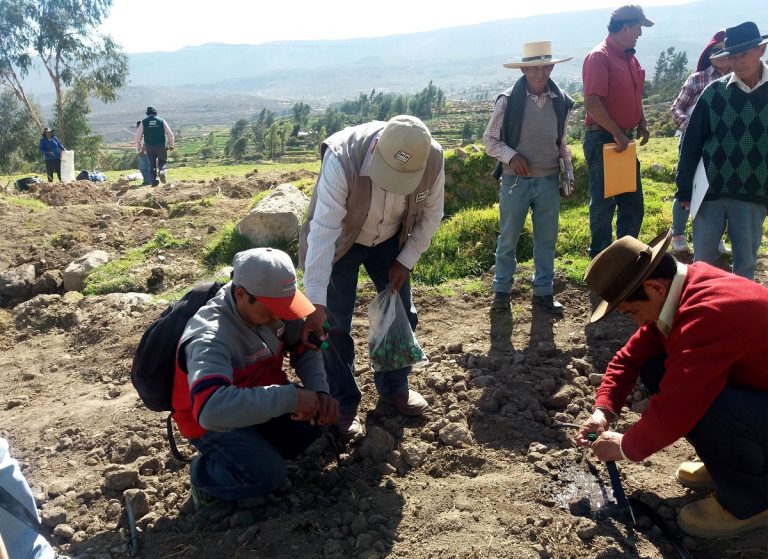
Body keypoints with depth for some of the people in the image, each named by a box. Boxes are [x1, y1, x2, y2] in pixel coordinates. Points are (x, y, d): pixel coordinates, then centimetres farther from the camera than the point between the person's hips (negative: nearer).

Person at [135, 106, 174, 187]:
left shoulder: (143, 122, 5)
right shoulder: (161, 121, 4)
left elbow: (138, 136, 3)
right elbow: (170, 134, 2)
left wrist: (138, 147, 12)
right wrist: (171, 145, 12)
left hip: (149, 147, 1)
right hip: (161, 146, -1)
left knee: (152, 164, 12)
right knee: (163, 161, 16)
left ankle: (154, 181, 3)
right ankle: (162, 171, -13)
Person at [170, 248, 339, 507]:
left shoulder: (271, 306, -16)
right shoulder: (211, 338, -36)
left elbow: (305, 348, -2)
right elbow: (211, 408, -51)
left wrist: (320, 392, -21)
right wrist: (290, 397, -47)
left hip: (263, 397, 7)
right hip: (213, 422, -6)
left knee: (325, 414, -10)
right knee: (267, 474, -25)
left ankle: (263, 448, 9)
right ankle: (204, 473, 4)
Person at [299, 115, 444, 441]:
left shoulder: (433, 159, -27)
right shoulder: (342, 158, -39)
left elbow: (430, 215, -8)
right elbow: (323, 230, -41)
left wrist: (406, 261, -10)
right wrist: (317, 304, -43)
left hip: (389, 242, 4)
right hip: (340, 243, -3)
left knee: (402, 315, 8)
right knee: (335, 324, -5)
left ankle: (394, 387, 31)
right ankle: (343, 405, 14)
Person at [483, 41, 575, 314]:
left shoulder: (561, 101, 4)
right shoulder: (508, 100, -8)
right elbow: (490, 139, -1)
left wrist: (568, 168, 4)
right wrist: (511, 156, -16)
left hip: (549, 181, 3)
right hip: (515, 181, -3)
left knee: (546, 239, 9)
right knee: (508, 238, 7)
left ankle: (543, 291, 21)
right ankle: (501, 289, 20)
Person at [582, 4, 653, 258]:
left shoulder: (629, 56, 13)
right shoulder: (599, 57, -14)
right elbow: (592, 103, -22)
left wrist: (642, 124, 8)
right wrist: (616, 134, -21)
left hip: (625, 139, 9)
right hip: (603, 140, -9)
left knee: (633, 202, 14)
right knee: (603, 204, 1)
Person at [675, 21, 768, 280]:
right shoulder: (714, 92, -3)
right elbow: (691, 143, 0)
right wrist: (684, 188, -2)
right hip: (710, 191, 0)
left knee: (745, 264, 9)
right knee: (702, 261, 9)